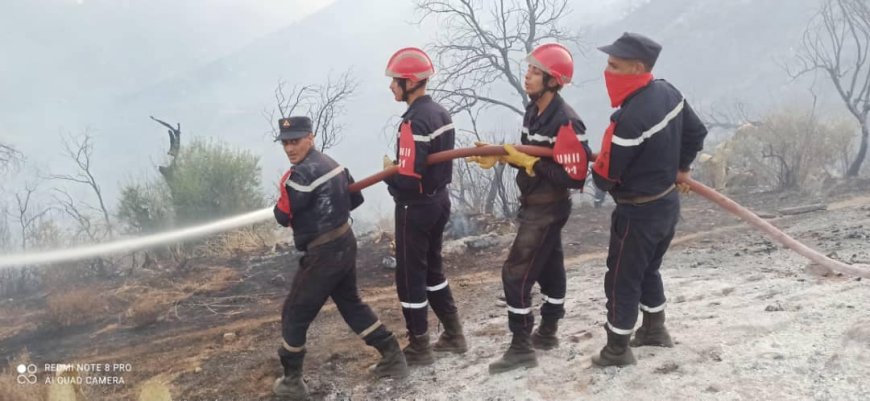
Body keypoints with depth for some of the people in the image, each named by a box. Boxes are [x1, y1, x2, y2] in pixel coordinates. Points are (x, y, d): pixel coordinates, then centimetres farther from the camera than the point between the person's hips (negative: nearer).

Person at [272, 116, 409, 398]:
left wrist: (284, 189, 6)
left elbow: (282, 216, -14)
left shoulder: (302, 173, -20)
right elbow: (356, 199, 18)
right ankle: (393, 357, 26)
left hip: (323, 253, -9)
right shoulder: (332, 163, 9)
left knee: (295, 315, 6)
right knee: (351, 303, 23)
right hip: (345, 244, 9)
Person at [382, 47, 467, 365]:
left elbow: (408, 179, -28)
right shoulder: (440, 113, 6)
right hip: (439, 200, 9)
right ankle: (454, 335, 30)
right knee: (432, 270, 21)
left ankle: (419, 348, 15)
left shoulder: (414, 122, -24)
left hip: (416, 208, -9)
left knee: (410, 277, 4)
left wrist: (388, 171, -8)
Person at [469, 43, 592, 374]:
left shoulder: (566, 122, -25)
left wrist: (529, 163, -25)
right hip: (536, 205, 9)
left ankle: (521, 348, 4)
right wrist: (498, 157, 0)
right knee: (549, 267, 20)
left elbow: (574, 176, -27)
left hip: (547, 209, -9)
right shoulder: (534, 110, 5)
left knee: (516, 274, -7)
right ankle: (547, 333, 35)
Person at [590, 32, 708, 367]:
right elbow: (696, 132, 11)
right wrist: (681, 167, 23)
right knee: (648, 269, 27)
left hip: (639, 213, -9)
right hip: (668, 202, 9)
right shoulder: (668, 92, -5)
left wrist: (596, 173, 2)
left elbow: (605, 176, -22)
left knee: (622, 280, 8)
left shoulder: (630, 119, -32)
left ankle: (617, 350, 22)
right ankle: (654, 330, 43)